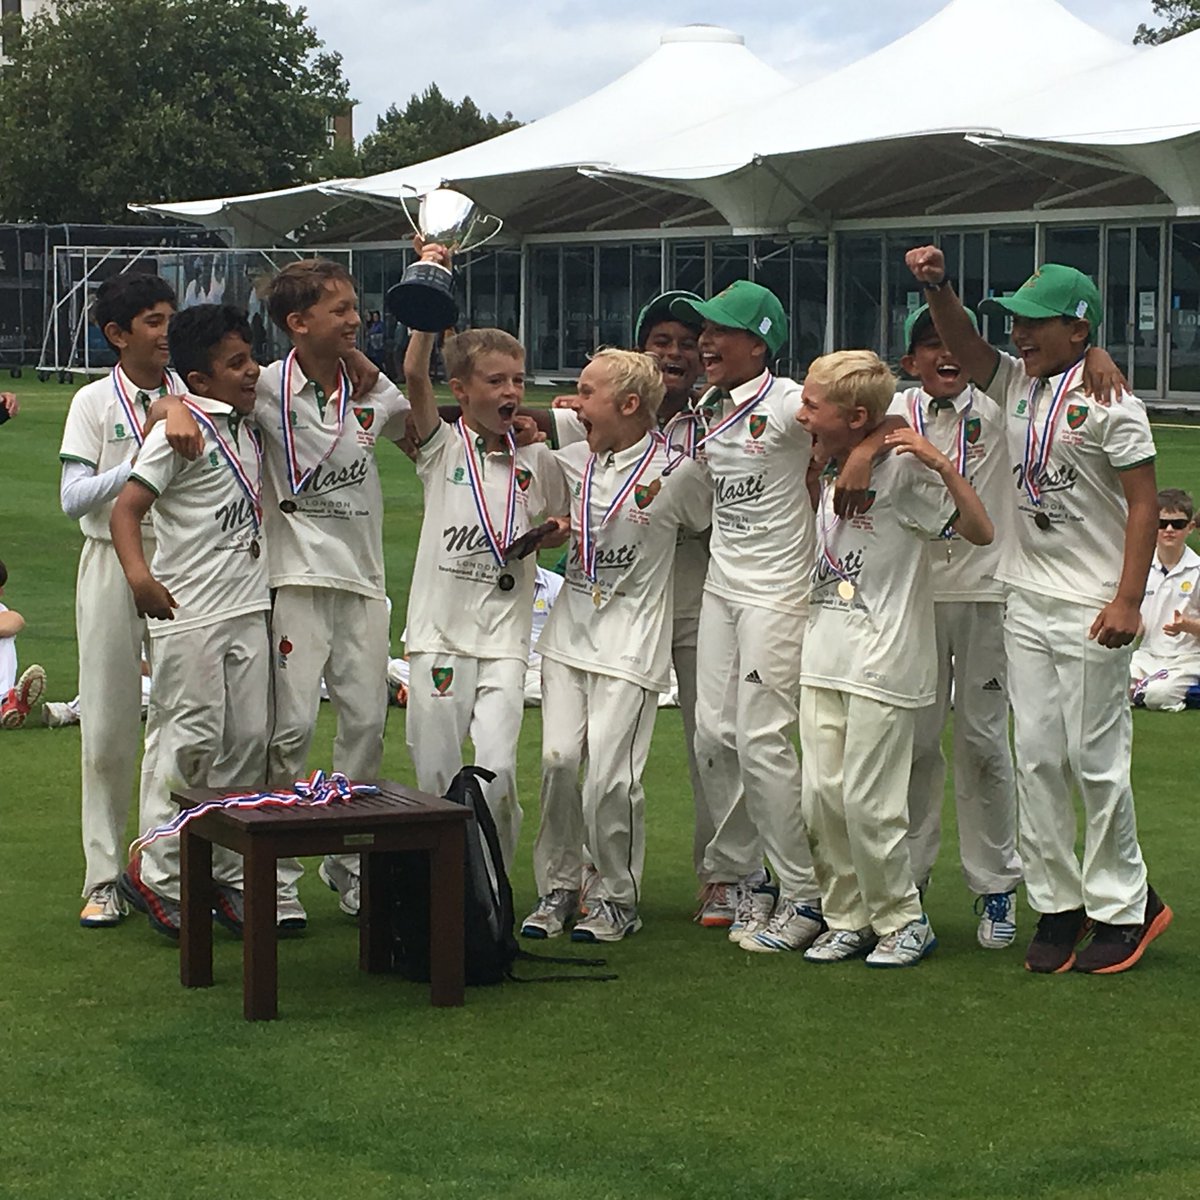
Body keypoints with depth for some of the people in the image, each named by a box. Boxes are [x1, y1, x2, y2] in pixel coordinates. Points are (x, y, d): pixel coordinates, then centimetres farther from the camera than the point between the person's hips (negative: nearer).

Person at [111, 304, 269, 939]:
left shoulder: (248, 426, 13)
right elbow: (126, 507, -18)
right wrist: (138, 574, -32)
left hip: (248, 610, 8)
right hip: (191, 613, -8)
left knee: (248, 742, 7)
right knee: (192, 743, -6)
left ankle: (228, 875, 17)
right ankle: (156, 874, 8)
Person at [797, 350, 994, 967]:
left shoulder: (902, 468, -11)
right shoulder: (830, 470, 12)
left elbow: (980, 531, -14)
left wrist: (941, 464, -25)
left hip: (882, 660, -8)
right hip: (824, 655, 8)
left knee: (867, 802, -5)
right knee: (821, 795, 7)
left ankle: (903, 920, 11)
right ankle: (846, 919, 19)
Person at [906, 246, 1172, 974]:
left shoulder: (1106, 398, -12)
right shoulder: (1016, 383, 9)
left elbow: (1144, 502, -13)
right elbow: (965, 345, 2)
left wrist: (1129, 601, -18)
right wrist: (937, 287, -19)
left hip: (1091, 611, -7)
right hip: (1028, 602, 7)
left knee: (1097, 760, -1)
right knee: (1036, 756, 7)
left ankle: (1122, 907, 12)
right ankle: (1057, 905, 15)